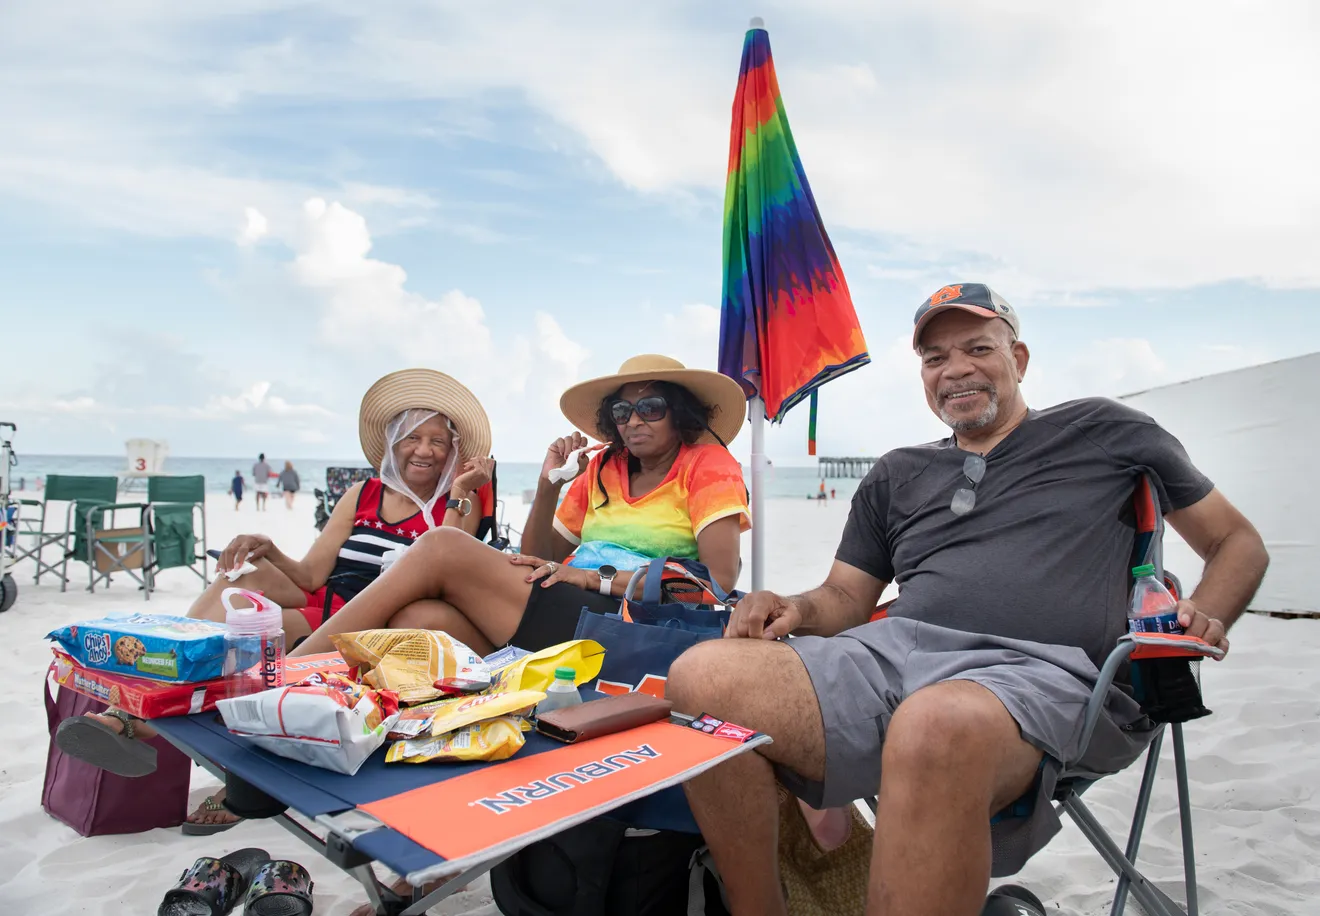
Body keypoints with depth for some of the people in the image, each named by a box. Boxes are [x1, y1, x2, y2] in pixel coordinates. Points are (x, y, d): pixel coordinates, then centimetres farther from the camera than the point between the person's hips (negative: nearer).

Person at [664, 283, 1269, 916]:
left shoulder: (1103, 431, 19)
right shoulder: (897, 475, 27)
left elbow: (1237, 542, 24)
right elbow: (847, 597, 24)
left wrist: (1202, 617, 2)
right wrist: (796, 610, 0)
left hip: (1034, 671, -3)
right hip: (888, 653, 4)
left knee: (938, 724, -42)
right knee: (703, 676, -24)